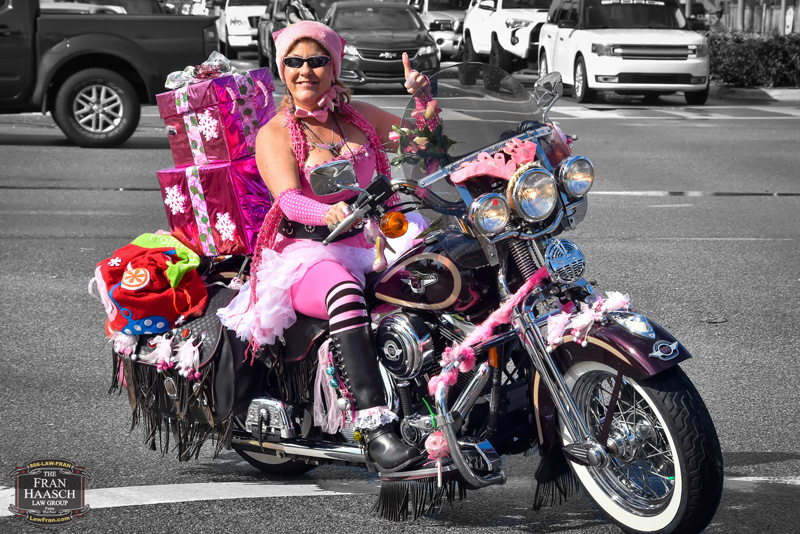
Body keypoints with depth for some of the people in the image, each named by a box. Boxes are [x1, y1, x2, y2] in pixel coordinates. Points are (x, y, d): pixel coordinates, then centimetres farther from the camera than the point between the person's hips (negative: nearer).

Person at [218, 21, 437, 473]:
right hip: (303, 252, -5)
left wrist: (424, 97, 3)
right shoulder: (274, 134, 0)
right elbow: (288, 198, -18)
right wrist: (329, 213, -40)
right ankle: (375, 429, -47)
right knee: (346, 295, -39)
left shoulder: (357, 116, 15)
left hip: (367, 244, 5)